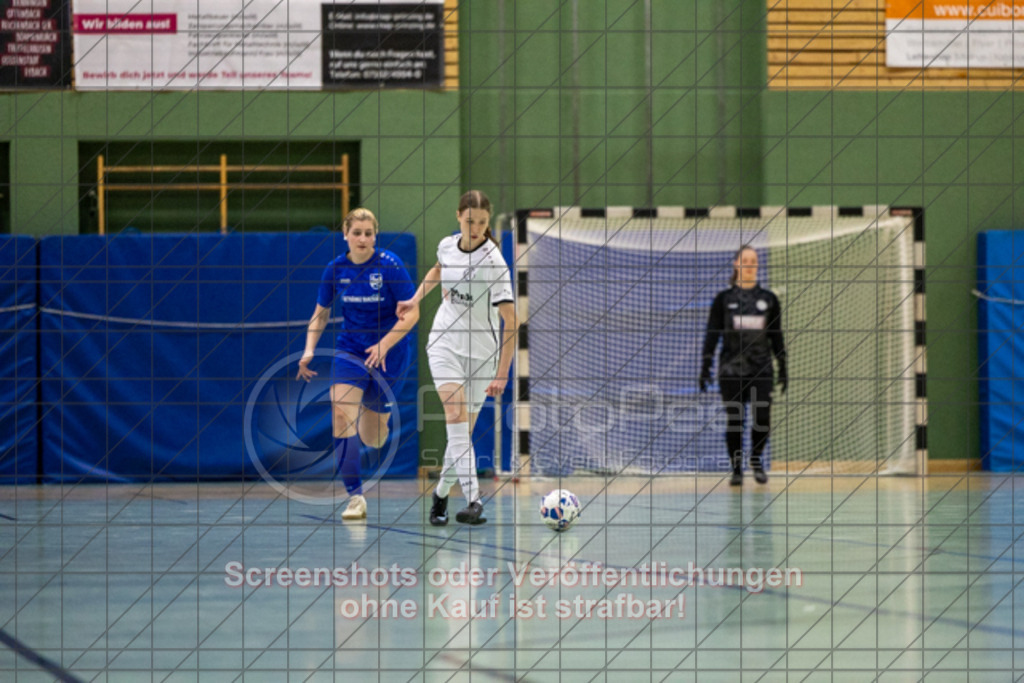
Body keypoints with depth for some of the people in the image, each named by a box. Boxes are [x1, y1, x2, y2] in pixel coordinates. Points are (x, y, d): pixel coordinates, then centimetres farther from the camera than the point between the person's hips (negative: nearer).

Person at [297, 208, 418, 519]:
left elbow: (411, 313, -13)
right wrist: (309, 350, -5)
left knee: (372, 439, 4)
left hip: (389, 352, -2)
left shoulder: (390, 266, -14)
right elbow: (321, 314, 10)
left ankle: (372, 408, 44)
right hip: (350, 349, 2)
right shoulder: (335, 269, -3)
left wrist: (384, 345, -25)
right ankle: (355, 497, -17)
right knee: (340, 415, -21)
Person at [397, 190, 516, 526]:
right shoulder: (447, 245, -2)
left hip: (481, 351, -2)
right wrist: (416, 299, 19)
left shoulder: (493, 262, -17)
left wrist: (502, 372, -23)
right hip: (445, 342, 2)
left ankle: (441, 493, 26)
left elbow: (510, 320, -19)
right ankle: (473, 499, -29)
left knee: (463, 431, 3)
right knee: (456, 414, -19)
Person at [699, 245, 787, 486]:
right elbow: (712, 334, 2)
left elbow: (776, 337, 12)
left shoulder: (769, 299, 8)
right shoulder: (724, 299, 3)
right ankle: (736, 468, 13)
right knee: (734, 419, -1)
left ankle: (756, 457, 17)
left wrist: (783, 368, 9)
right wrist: (706, 366, -5)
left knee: (763, 417, -9)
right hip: (731, 370, -1)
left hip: (761, 368, 1)